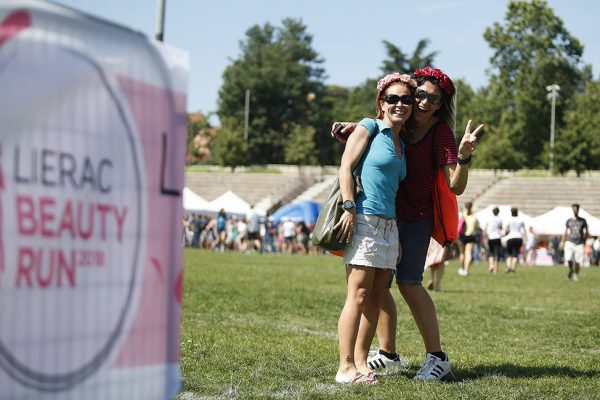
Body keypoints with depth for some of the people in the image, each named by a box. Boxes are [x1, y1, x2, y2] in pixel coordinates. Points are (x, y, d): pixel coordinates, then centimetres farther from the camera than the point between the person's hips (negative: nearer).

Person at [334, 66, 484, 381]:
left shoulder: (440, 133, -13)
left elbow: (456, 186, -19)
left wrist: (464, 155, -37)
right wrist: (349, 131, -1)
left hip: (416, 217, -6)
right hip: (384, 213, 6)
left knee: (408, 282, -15)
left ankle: (437, 356, -8)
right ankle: (387, 353, 21)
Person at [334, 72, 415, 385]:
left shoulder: (402, 144, 20)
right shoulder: (370, 128, 1)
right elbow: (345, 166, -6)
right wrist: (349, 207, -15)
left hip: (389, 226, 8)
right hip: (364, 220, -8)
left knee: (375, 297, 6)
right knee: (358, 295, -11)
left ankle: (361, 362, 12)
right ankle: (346, 367, -10)